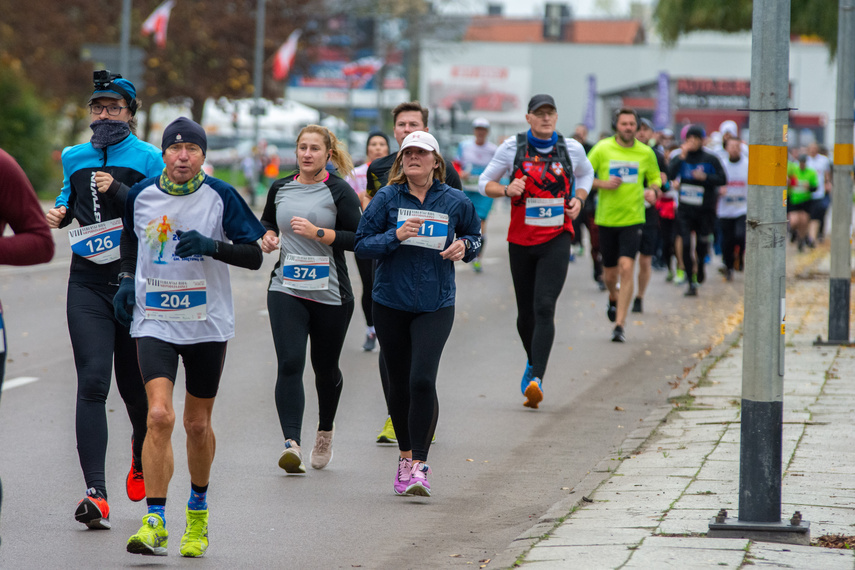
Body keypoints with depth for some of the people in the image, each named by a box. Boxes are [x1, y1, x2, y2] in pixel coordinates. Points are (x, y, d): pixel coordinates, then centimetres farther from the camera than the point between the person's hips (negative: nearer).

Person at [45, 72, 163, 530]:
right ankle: (96, 493, -19)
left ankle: (142, 455, 42)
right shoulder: (74, 157, 12)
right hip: (88, 284, 2)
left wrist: (118, 191, -19)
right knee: (92, 381, -13)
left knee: (135, 385, 8)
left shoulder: (148, 158, 0)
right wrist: (59, 213, 7)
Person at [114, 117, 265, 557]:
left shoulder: (220, 197, -6)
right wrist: (127, 279, 8)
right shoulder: (141, 196, 0)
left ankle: (198, 510, 34)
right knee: (159, 416, -17)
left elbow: (254, 256, -5)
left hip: (208, 323, 0)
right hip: (154, 322, 0)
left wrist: (212, 246, -22)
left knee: (198, 424, 10)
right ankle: (154, 521, -15)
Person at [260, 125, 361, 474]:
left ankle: (325, 432, 39)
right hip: (286, 290, 2)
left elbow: (358, 238, -9)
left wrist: (317, 232, -19)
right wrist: (268, 236, 4)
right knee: (289, 364, -16)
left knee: (325, 368, 12)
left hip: (330, 294, -1)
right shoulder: (280, 189, 8)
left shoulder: (339, 192, -4)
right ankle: (292, 443, -25)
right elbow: (266, 221, 26)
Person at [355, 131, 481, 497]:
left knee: (422, 380, -16)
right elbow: (362, 243, -2)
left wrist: (464, 246, -4)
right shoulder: (387, 199, -1)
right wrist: (396, 236, -18)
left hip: (436, 305, -1)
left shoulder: (455, 202, 1)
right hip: (391, 303, 1)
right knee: (399, 382, 10)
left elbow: (474, 236, 18)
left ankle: (419, 464, -12)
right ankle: (406, 454, 29)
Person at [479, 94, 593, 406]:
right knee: (526, 313, 10)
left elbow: (586, 173, 23)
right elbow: (485, 182, 6)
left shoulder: (571, 148, 1)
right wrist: (507, 190, -14)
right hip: (521, 240, 1)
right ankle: (533, 363, 38)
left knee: (544, 308, -17)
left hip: (557, 240, -1)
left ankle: (535, 380, -24)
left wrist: (579, 199, 3)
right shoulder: (512, 147, -1)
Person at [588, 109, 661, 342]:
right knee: (610, 273, 10)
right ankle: (613, 298, 48)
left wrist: (652, 191, -6)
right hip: (606, 218, 1)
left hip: (633, 218, -1)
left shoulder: (646, 152, 2)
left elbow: (655, 179, 16)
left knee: (626, 268, -16)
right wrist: (602, 184, -16)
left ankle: (620, 323, -12)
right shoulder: (602, 148, -2)